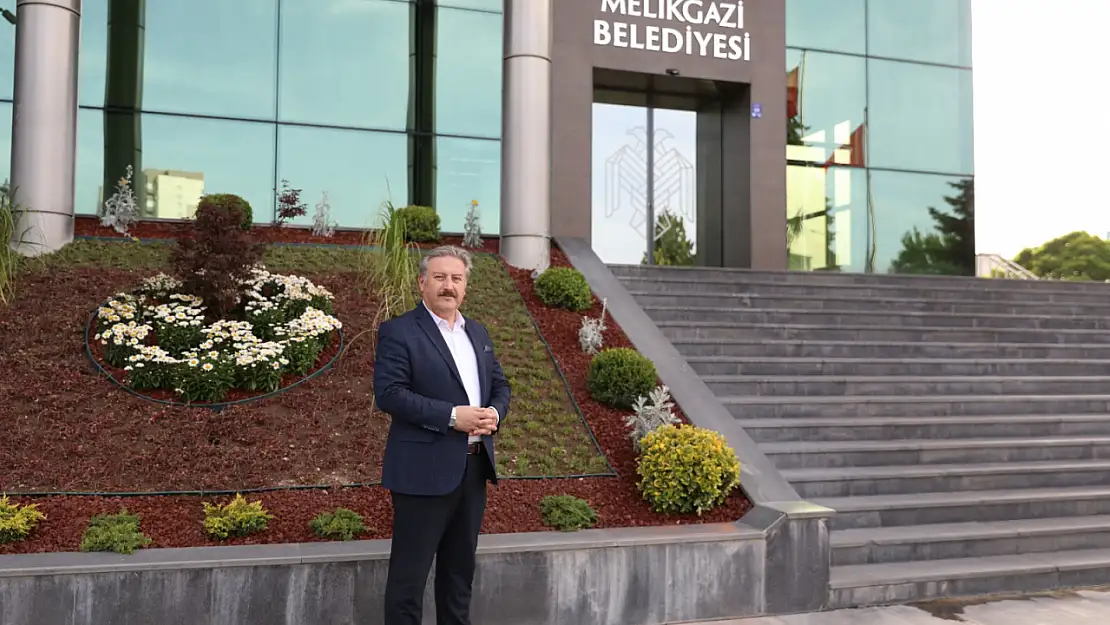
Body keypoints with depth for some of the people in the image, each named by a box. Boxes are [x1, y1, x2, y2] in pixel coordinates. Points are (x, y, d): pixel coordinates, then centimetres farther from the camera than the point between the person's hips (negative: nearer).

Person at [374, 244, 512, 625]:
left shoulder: (478, 333, 14)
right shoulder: (398, 332, -8)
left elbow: (500, 385, 17)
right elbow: (388, 393, -17)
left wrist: (494, 413, -6)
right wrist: (452, 416, -22)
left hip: (474, 467, 7)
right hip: (424, 470, -7)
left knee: (460, 568, 18)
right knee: (410, 572, 1)